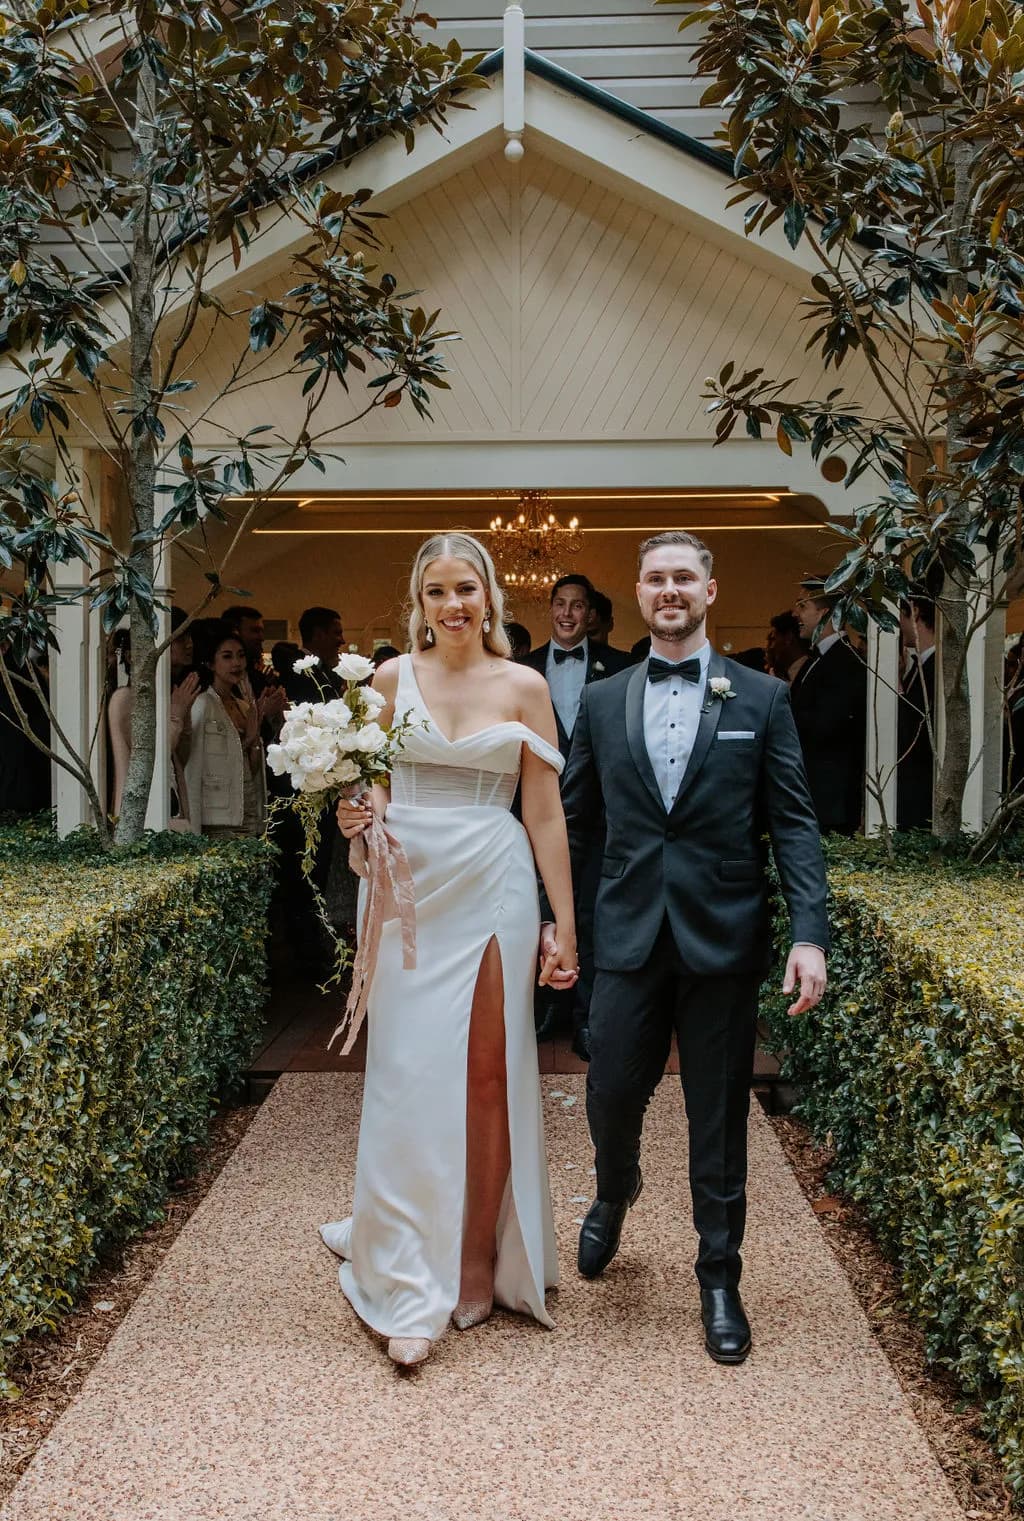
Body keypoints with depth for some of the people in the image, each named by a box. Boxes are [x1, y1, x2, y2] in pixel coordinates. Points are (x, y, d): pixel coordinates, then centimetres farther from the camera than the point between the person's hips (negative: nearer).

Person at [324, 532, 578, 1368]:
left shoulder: (524, 685, 2)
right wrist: (356, 814, -13)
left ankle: (478, 1262, 24)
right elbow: (367, 783, 11)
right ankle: (411, 1290, 13)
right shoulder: (393, 676, 5)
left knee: (488, 1075, 5)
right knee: (410, 1075, 1)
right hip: (409, 885, 1)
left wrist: (565, 925, 0)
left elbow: (545, 810, 2)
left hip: (492, 890, 0)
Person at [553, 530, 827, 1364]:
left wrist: (811, 933, -11)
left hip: (725, 936, -1)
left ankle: (720, 1280, 28)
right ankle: (615, 1194, 42)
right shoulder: (602, 702, 7)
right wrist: (546, 914, 5)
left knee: (720, 1118, 8)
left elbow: (795, 824, -2)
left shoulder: (762, 697, 1)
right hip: (629, 932, 2)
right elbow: (573, 820, 10)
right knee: (611, 1092, 7)